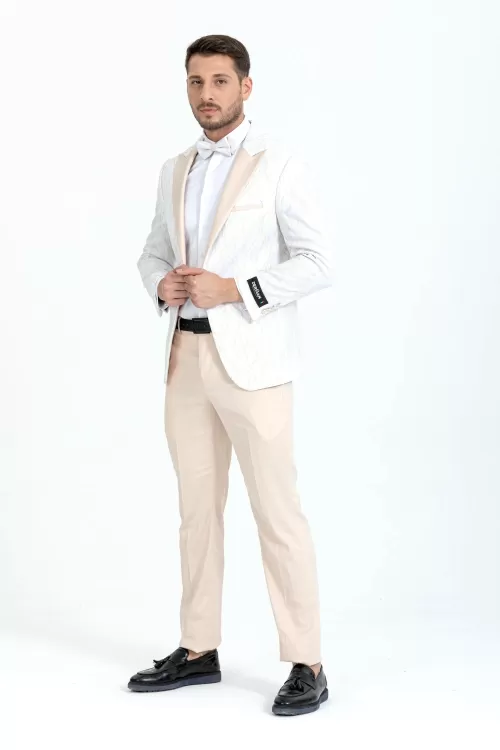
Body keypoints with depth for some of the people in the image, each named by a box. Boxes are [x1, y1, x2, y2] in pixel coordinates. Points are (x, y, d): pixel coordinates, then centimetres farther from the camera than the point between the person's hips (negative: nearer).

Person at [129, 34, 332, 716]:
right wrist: (162, 284, -2)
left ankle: (306, 665, 3)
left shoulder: (280, 166, -5)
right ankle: (199, 650, 23)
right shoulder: (175, 171, 13)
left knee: (278, 513, -5)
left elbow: (317, 264, -10)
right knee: (198, 510, 12)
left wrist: (232, 290, -18)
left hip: (252, 360, -6)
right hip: (187, 355, 6)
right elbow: (153, 252, 21)